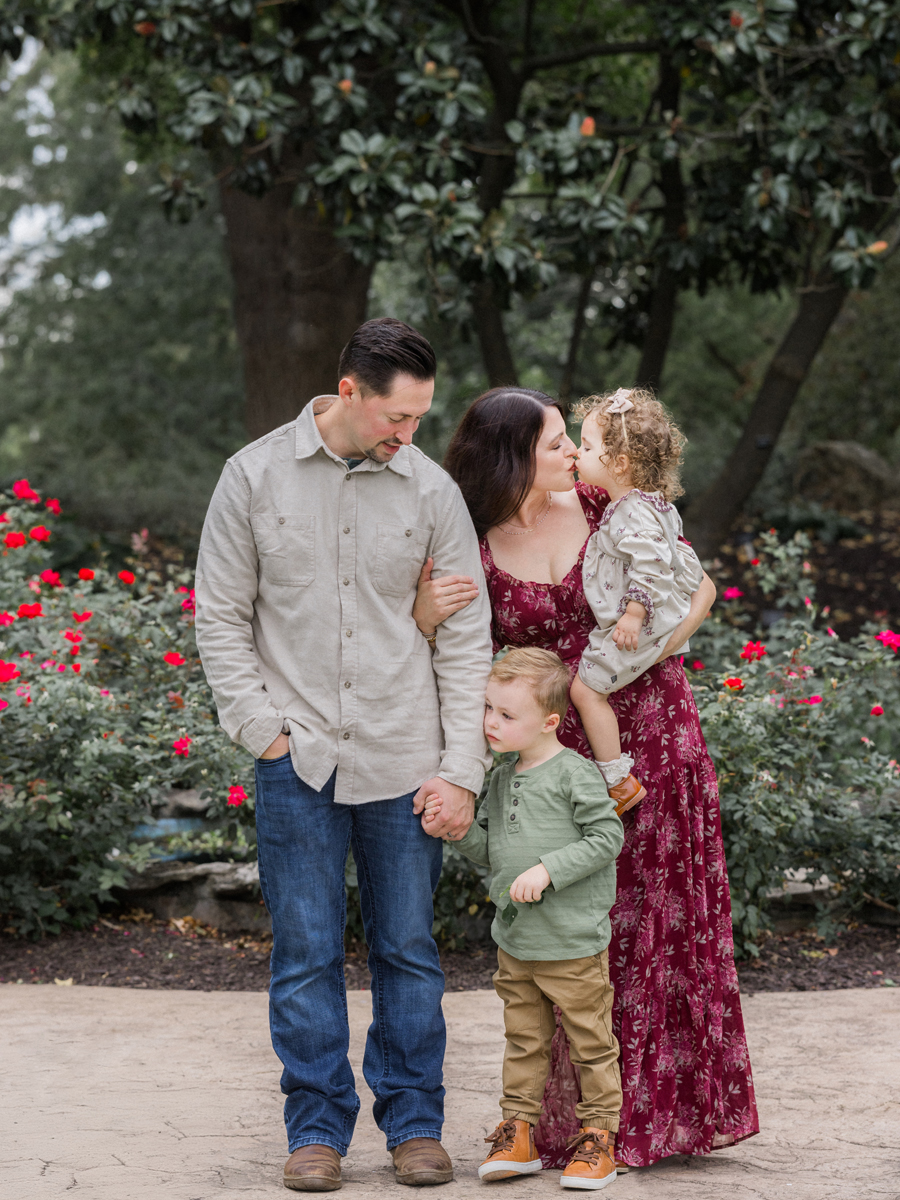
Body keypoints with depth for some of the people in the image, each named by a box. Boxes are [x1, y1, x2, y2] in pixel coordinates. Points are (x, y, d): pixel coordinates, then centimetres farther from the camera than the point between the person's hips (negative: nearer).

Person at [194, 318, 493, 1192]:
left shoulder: (430, 490, 2)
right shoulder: (253, 478, 0)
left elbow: (465, 638, 4)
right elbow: (221, 616, 4)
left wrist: (463, 771, -2)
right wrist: (264, 727, -5)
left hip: (404, 759, 1)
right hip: (299, 759, -1)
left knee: (408, 949, 7)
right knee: (306, 953, 2)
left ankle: (415, 1123, 18)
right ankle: (318, 1127, 13)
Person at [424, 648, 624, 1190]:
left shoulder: (575, 774, -13)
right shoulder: (502, 780, 9)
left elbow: (607, 837, -15)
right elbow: (490, 853, 13)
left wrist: (548, 869, -21)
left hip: (573, 943, -6)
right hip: (514, 942, 7)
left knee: (591, 1040, 4)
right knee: (524, 1039, 12)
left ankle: (599, 1134, 13)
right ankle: (519, 1130, 19)